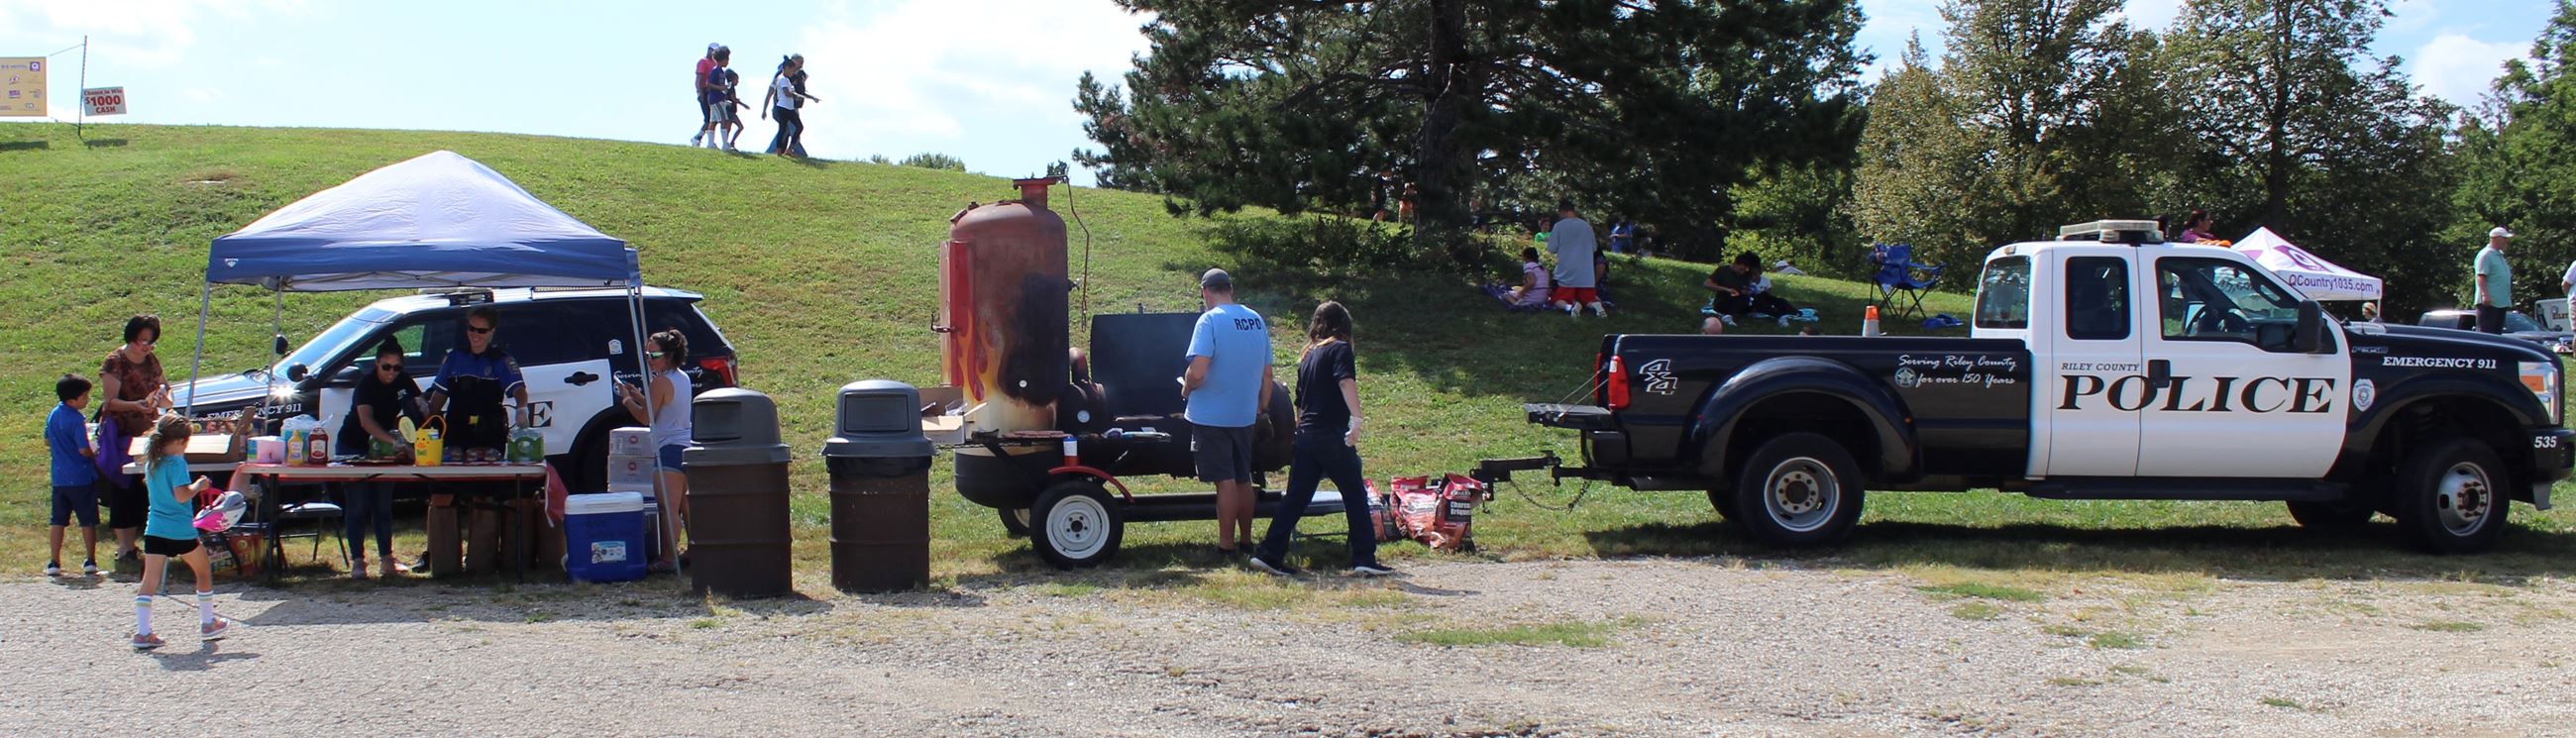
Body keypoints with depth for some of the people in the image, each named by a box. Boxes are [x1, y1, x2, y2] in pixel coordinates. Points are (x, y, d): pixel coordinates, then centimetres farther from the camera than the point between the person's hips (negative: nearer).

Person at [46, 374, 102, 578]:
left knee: (58, 521, 11)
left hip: (59, 478, 6)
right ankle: (90, 562, 10)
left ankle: (54, 563, 12)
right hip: (82, 477, -6)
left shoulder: (53, 415, 4)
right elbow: (84, 450, -20)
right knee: (88, 521, 6)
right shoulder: (76, 420, -18)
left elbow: (47, 441, 15)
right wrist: (95, 454, 0)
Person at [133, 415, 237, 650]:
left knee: (149, 581, 0)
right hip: (181, 531, -5)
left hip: (155, 531, 6)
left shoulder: (151, 462, 7)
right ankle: (208, 624, 25)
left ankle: (142, 632, -7)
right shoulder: (176, 463, -15)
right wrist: (199, 485, -7)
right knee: (204, 572, 16)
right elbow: (182, 495, -24)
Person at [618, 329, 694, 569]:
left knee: (669, 508, -12)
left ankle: (668, 558, -15)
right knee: (684, 505, 19)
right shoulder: (682, 378, 14)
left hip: (669, 450, -10)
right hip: (687, 446, 10)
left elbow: (646, 418, -10)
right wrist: (638, 396, 17)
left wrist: (627, 400, 4)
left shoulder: (661, 382, -14)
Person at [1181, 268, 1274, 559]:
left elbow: (1197, 372, -24)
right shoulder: (1256, 320, 6)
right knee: (1243, 480, 16)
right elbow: (1267, 373, 12)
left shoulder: (1210, 320, -15)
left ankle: (1226, 547, 4)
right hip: (1245, 415, 6)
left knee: (1225, 481, -2)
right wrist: (1261, 407, 23)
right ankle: (1246, 541, 26)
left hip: (1212, 415, -6)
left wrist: (1186, 389, -4)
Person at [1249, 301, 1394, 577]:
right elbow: (1346, 382, -21)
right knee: (1355, 495, 1)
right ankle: (1364, 559, 0)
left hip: (1305, 436, 7)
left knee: (1296, 498, 8)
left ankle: (1270, 554, 5)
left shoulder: (1308, 355, 18)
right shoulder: (1339, 349, -3)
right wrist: (1356, 419, -31)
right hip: (1333, 435, -7)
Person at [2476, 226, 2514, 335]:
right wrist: (2485, 295, -27)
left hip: (2501, 302, 10)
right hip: (2489, 302, -10)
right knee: (2486, 334, -12)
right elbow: (2481, 277, -19)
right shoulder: (2486, 255, -10)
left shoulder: (2499, 255, 21)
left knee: (2497, 333, 11)